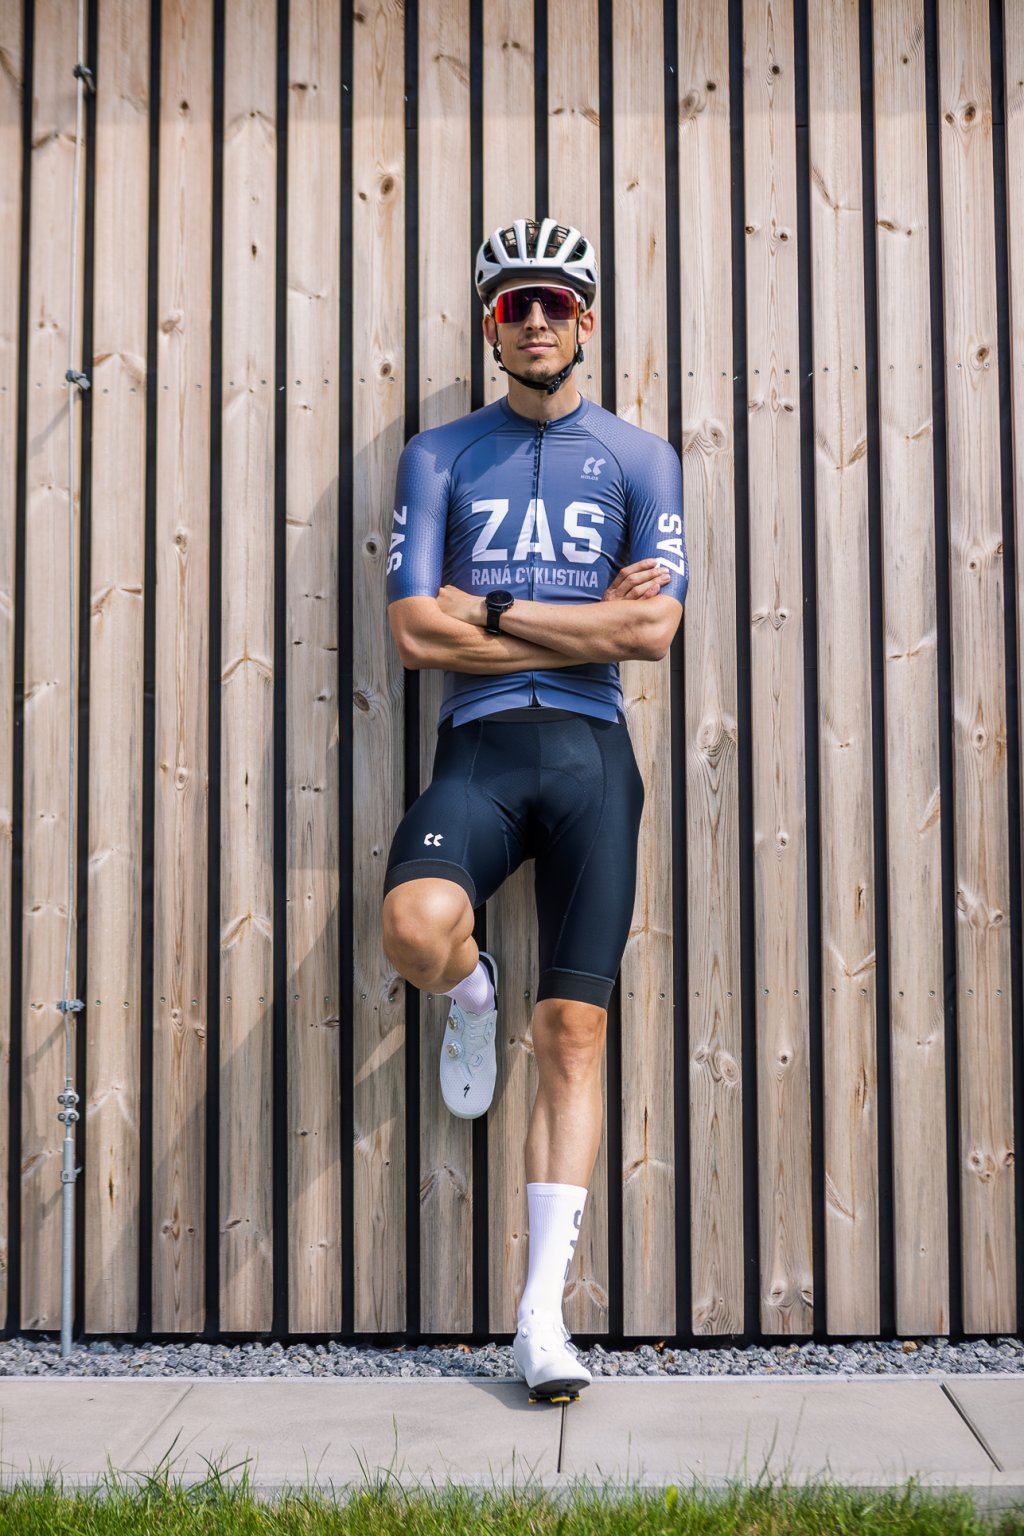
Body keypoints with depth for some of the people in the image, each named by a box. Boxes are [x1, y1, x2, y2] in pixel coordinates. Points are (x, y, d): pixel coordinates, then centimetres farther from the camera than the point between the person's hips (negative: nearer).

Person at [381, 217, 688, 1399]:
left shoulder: (639, 458, 13)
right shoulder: (439, 456, 12)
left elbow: (654, 628, -1)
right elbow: (416, 632, 0)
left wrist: (493, 607, -4)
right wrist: (588, 619, -2)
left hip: (590, 752, 0)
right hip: (480, 745, 0)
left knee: (574, 1034, -4)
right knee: (417, 929, -31)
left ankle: (543, 1316, 3)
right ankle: (473, 993, 10)